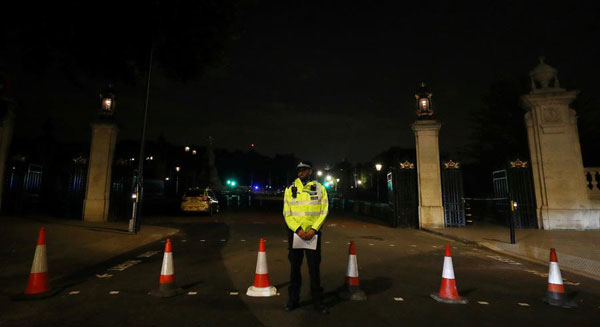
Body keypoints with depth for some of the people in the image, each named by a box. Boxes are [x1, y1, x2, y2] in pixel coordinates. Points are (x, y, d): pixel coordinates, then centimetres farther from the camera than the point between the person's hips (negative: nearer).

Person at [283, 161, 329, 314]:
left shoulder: (319, 188, 0)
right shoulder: (290, 189, 1)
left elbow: (323, 211, -2)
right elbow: (287, 213, -2)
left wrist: (313, 229, -14)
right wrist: (298, 229, -15)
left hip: (313, 233, 0)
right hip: (295, 233, 1)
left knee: (314, 267, 7)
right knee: (295, 267, 10)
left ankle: (318, 300, 22)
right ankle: (293, 299, 25)